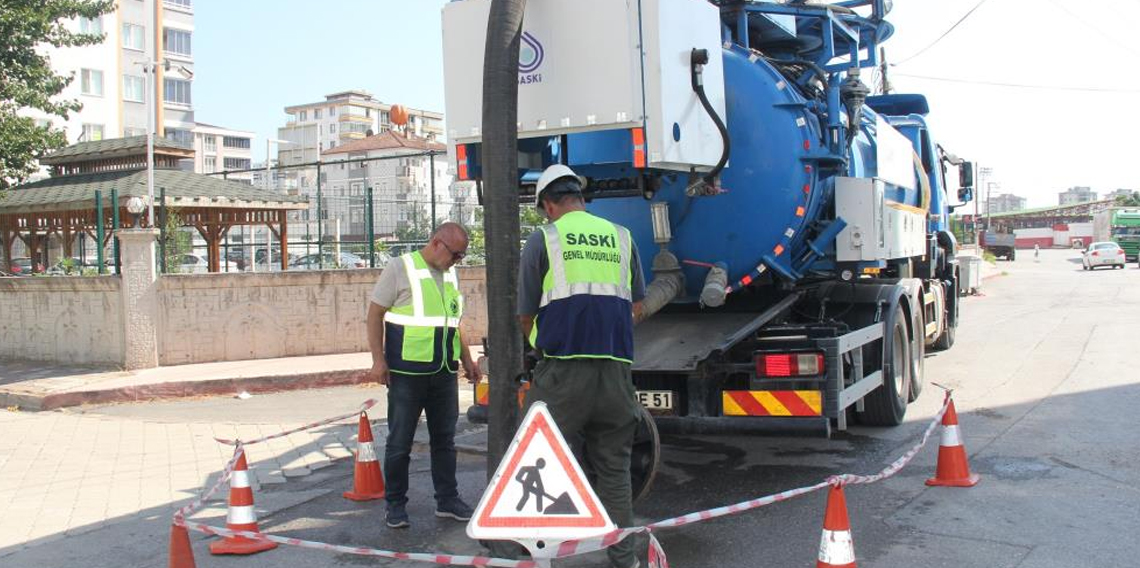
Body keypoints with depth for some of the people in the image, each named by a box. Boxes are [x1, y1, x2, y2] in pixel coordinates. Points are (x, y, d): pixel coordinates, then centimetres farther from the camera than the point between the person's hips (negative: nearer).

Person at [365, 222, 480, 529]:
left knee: (444, 439, 11)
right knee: (399, 442, 3)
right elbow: (375, 314, -7)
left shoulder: (450, 274, 14)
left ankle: (447, 499, 20)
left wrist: (467, 360, 18)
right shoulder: (400, 269, -6)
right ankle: (396, 504, 15)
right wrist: (378, 359, -13)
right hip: (407, 373, -6)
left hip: (445, 374, 6)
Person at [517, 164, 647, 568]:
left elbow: (526, 314, 5)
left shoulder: (542, 240, 4)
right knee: (614, 468, 12)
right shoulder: (621, 237, 13)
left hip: (563, 368, -3)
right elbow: (637, 307, 19)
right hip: (616, 368, 4)